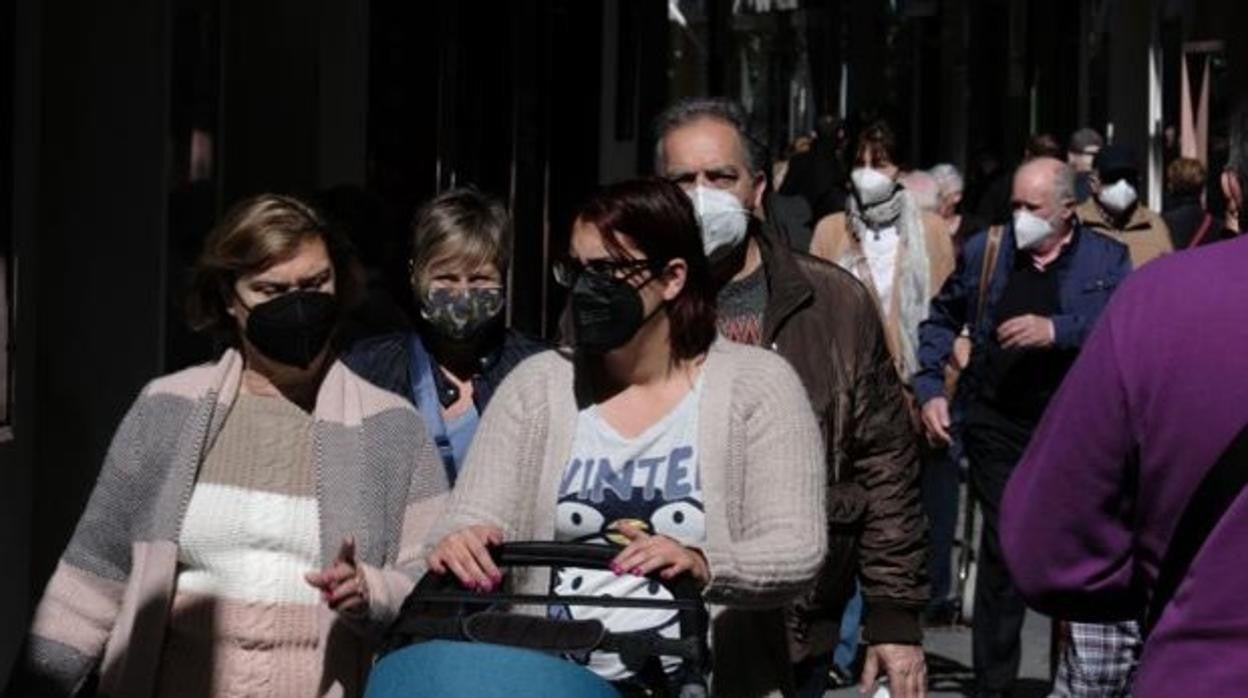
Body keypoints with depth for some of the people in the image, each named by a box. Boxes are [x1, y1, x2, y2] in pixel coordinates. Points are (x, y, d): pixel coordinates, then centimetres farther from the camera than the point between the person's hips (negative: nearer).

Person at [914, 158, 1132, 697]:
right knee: (1002, 549, 0)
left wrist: (1057, 330, -25)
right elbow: (941, 319, 17)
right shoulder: (985, 251, 8)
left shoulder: (1106, 260, 3)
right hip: (999, 425, 1)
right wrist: (929, 388, 6)